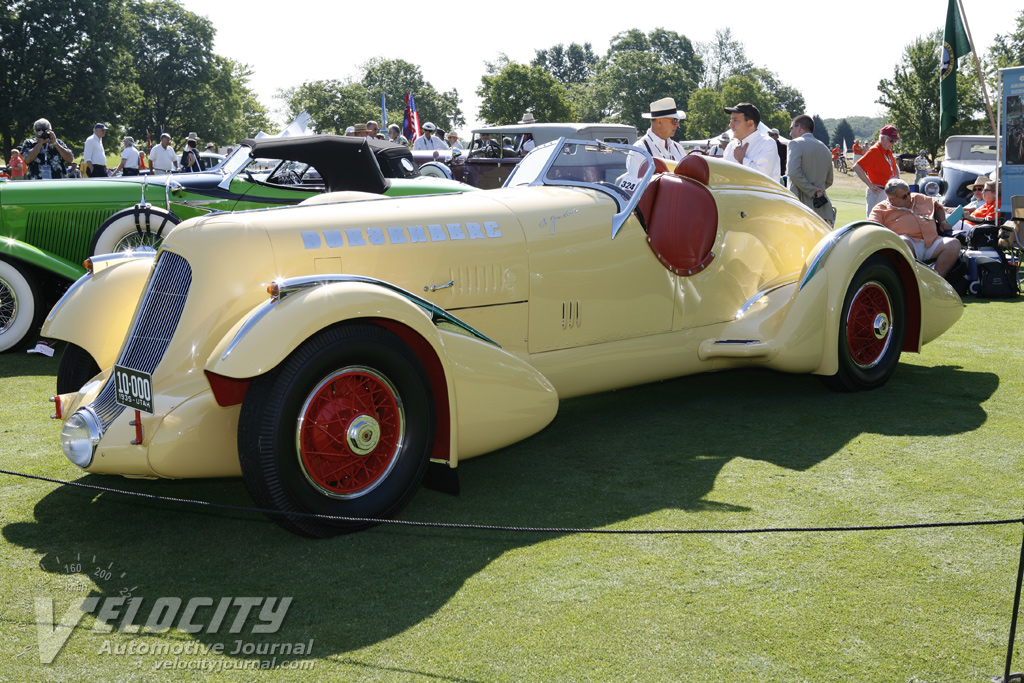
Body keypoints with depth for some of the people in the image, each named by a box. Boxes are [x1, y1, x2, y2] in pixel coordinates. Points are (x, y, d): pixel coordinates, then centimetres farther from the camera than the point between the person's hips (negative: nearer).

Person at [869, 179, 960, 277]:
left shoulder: (919, 198, 30)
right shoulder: (880, 209, 14)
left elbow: (938, 207, 45)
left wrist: (943, 222, 25)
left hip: (932, 242, 5)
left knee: (954, 244, -22)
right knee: (902, 242, -41)